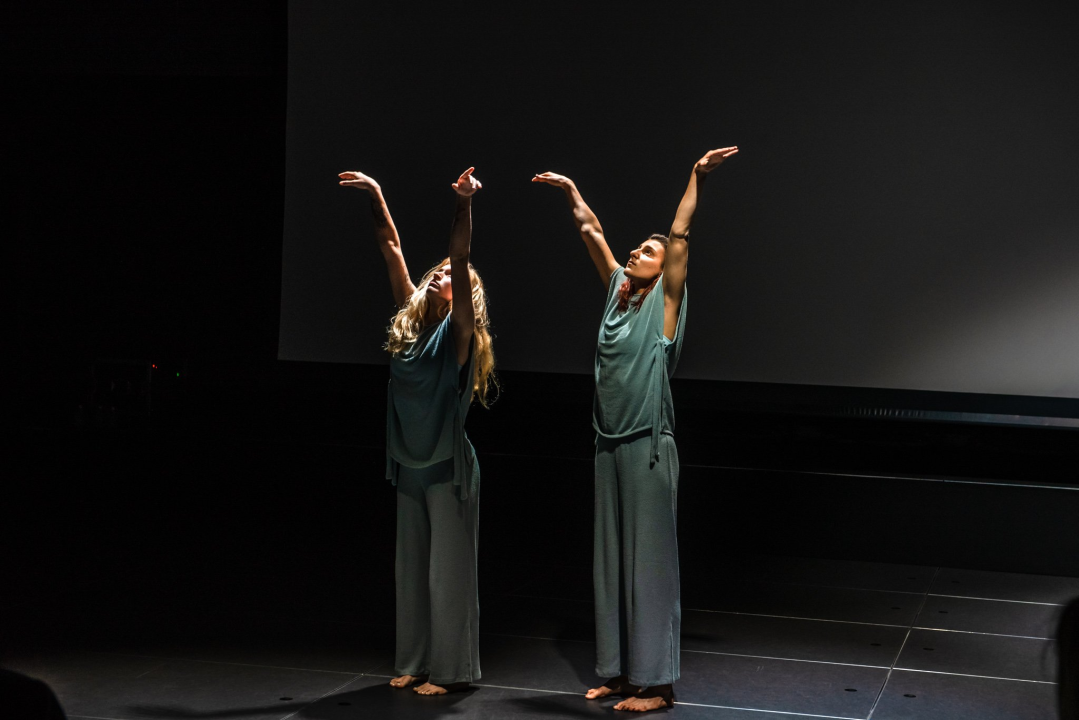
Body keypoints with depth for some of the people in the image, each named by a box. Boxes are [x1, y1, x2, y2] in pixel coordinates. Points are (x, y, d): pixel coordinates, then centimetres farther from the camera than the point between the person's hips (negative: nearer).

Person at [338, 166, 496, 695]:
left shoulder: (458, 329, -7)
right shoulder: (412, 319, 7)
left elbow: (460, 257, -20)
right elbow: (391, 249, 7)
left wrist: (464, 205, -31)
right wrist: (375, 196, 6)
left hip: (448, 467, -6)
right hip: (409, 464, 6)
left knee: (449, 571, 1)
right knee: (412, 568, 13)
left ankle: (451, 670, 10)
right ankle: (415, 662, 23)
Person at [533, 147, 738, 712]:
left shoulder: (664, 301, -4)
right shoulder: (617, 291, 11)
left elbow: (679, 237, -13)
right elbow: (591, 231, 18)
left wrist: (697, 177, -18)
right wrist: (570, 189, 22)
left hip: (648, 449, -7)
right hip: (609, 446, 7)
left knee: (649, 564, -3)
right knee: (610, 564, 11)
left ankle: (656, 682, 3)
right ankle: (619, 671, 22)